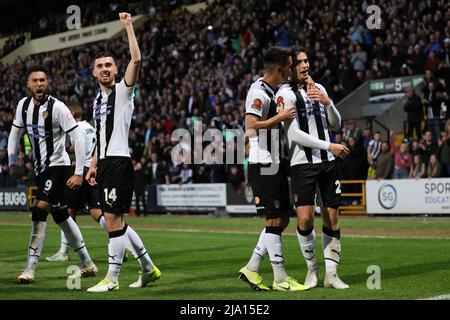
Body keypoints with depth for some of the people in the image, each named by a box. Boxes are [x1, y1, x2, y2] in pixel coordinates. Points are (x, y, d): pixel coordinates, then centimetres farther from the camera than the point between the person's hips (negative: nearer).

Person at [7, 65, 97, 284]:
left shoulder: (57, 107, -18)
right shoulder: (23, 105, 1)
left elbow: (78, 138, -18)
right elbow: (15, 133, 16)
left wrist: (79, 173, -20)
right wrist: (12, 163, 10)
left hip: (58, 166, -7)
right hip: (41, 168, 8)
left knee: (38, 210, -18)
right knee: (61, 216, 12)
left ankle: (30, 269, -14)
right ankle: (88, 265, 23)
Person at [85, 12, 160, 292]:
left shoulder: (123, 91, -4)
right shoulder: (98, 99, 19)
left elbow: (136, 59, -20)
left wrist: (129, 26, -17)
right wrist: (93, 165, 21)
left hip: (119, 162, -9)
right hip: (105, 164, 9)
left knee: (113, 219, -8)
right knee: (114, 221, 11)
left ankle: (112, 278, 0)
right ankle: (148, 268, 22)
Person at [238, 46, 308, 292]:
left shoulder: (273, 91, 15)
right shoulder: (259, 92, -15)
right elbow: (250, 127, -25)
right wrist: (280, 117, -18)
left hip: (275, 165, 10)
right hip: (263, 166, -10)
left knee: (282, 219, 11)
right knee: (275, 220, -4)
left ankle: (251, 269, 16)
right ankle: (280, 279, 4)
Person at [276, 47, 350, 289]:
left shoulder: (319, 88, 14)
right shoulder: (286, 94, -6)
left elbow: (335, 125, 14)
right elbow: (294, 134, -14)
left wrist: (328, 102, -5)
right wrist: (329, 146, -14)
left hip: (328, 162, 6)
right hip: (303, 163, -5)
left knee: (332, 217, 3)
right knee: (305, 219, -11)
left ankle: (331, 274, 10)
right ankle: (312, 267, 11)